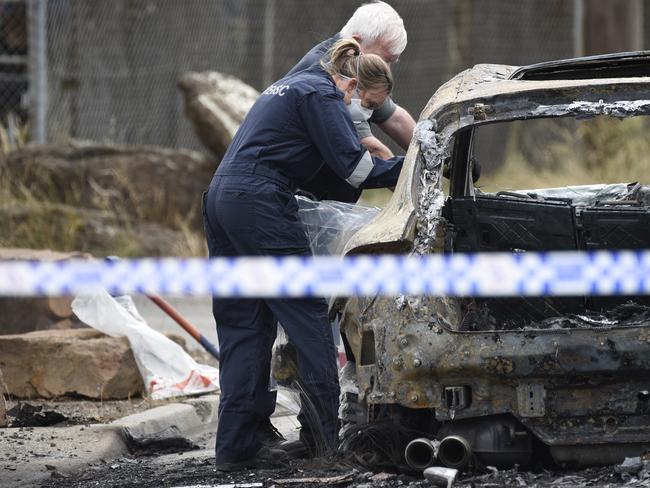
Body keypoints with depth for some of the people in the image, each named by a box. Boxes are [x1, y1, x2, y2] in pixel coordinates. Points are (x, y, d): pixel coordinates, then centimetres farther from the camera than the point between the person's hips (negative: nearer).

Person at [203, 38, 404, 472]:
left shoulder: (293, 86, 25)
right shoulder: (321, 95, -5)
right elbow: (353, 166, -13)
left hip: (221, 197, 10)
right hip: (259, 204, -10)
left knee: (243, 324, 8)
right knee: (306, 314, -5)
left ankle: (237, 445, 4)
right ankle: (336, 431, -6)